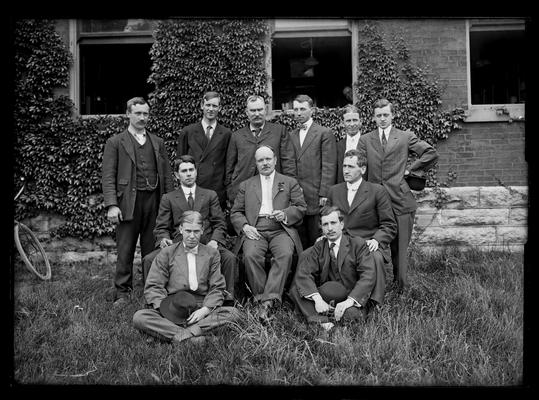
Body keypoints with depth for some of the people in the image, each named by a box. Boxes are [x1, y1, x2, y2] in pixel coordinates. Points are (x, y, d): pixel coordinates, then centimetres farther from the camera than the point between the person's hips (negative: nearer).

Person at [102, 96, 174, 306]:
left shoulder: (158, 143, 16)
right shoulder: (115, 143, 5)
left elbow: (166, 174, 14)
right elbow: (108, 177, -1)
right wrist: (112, 205, -11)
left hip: (154, 201, 3)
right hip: (128, 201, -3)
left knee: (152, 249, 6)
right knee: (125, 251, 0)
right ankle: (122, 294, 9)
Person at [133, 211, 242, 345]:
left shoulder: (212, 254, 14)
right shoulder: (166, 253, 12)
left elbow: (217, 288, 9)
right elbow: (153, 287, 6)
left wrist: (205, 309, -12)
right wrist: (165, 307, -14)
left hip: (201, 310, 1)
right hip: (171, 312, 0)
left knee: (234, 313, -26)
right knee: (139, 317, -27)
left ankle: (180, 335, -36)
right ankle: (191, 338, -37)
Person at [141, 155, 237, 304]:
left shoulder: (210, 195, 19)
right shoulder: (168, 198, 16)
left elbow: (219, 223, 12)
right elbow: (161, 228, 11)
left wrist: (215, 240, -9)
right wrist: (163, 239, -13)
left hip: (206, 244, 0)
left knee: (230, 258, -29)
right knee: (149, 260, -24)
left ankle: (227, 299, -20)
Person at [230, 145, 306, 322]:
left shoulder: (290, 182, 20)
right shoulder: (246, 185, 23)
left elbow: (301, 207, 11)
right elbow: (235, 212, 16)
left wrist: (285, 214, -9)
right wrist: (244, 226, -5)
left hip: (281, 230, -1)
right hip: (255, 230, 1)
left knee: (285, 254, -33)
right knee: (251, 255, -31)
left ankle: (269, 300, -34)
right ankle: (261, 298, -22)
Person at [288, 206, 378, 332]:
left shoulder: (358, 244, -1)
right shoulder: (318, 248, 8)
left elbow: (368, 276, -13)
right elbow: (303, 274, -8)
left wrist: (350, 301, -27)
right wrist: (317, 299, -27)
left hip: (354, 299, -3)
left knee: (351, 314, -37)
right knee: (296, 288, -17)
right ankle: (320, 321, -29)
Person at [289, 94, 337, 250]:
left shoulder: (325, 133, 0)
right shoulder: (291, 135, 16)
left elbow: (329, 167, -6)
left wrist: (324, 194, -12)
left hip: (315, 197, -5)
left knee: (317, 239, -1)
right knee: (301, 241, 8)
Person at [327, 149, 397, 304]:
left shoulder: (377, 191, 5)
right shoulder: (334, 191, 17)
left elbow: (389, 225, 3)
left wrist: (377, 240, -17)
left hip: (367, 245, -2)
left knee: (376, 257, -37)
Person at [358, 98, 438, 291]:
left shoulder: (406, 137, 7)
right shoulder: (365, 140, 11)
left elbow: (431, 154, 7)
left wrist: (410, 169, 4)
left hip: (400, 200, -1)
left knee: (400, 246, 2)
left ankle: (402, 288, 12)